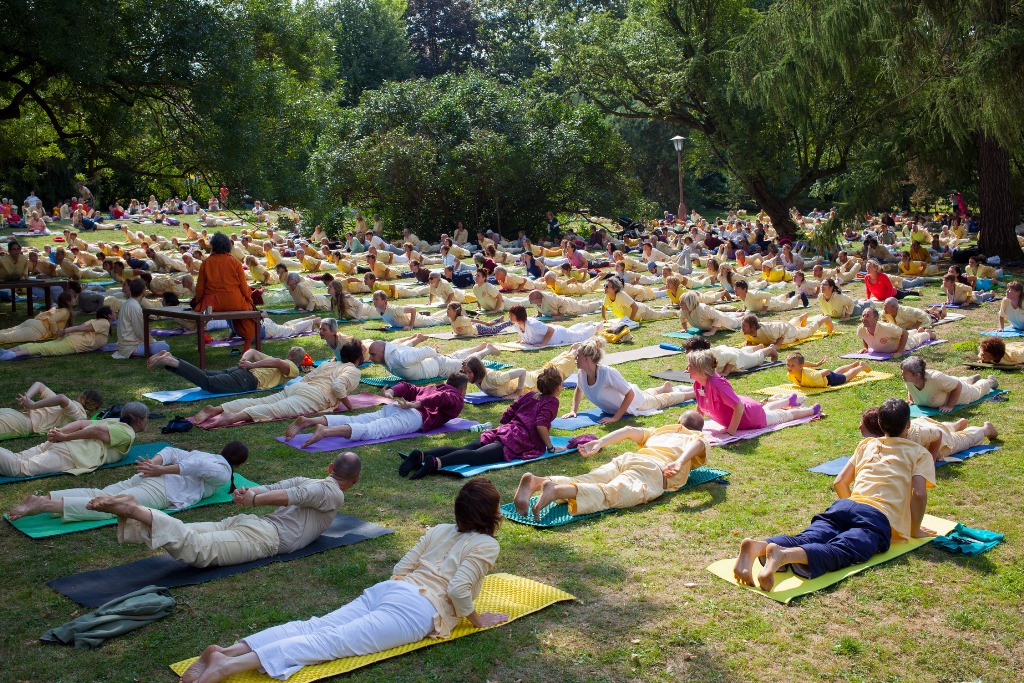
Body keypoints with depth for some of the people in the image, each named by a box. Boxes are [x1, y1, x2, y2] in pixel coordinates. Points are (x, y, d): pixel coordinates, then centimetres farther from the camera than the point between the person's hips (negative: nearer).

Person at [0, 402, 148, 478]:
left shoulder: (115, 422, 31)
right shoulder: (128, 434, 4)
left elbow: (82, 423, 19)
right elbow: (98, 431, -10)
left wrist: (60, 431, 9)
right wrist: (64, 437, -7)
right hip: (72, 453, -9)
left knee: (18, 459, -4)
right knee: (22, 468, -22)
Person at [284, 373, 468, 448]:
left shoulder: (432, 388, 40)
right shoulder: (457, 400, 16)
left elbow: (407, 387, 34)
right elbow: (443, 398, -8)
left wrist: (391, 393, 19)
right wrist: (417, 404, -11)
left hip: (393, 407, 8)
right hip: (414, 417, -8)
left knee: (351, 421, -7)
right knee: (371, 430, -27)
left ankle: (308, 421, -24)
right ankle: (325, 431, -49)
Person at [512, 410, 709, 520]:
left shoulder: (659, 431, 41)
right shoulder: (697, 437, 29)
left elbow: (629, 431, 25)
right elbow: (699, 443, 3)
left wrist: (599, 443, 17)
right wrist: (680, 462, -13)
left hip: (625, 459, 6)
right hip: (654, 468, -6)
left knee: (579, 484, -13)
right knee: (611, 494, -31)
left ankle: (536, 481, -41)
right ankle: (555, 490, -56)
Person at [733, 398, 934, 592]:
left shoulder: (866, 445, 31)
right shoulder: (920, 453, 19)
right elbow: (919, 494, 2)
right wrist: (915, 530, 16)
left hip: (845, 505, 5)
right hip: (879, 516, -5)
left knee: (804, 541, -18)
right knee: (840, 551, -29)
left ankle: (758, 546, -49)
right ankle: (784, 555, -58)